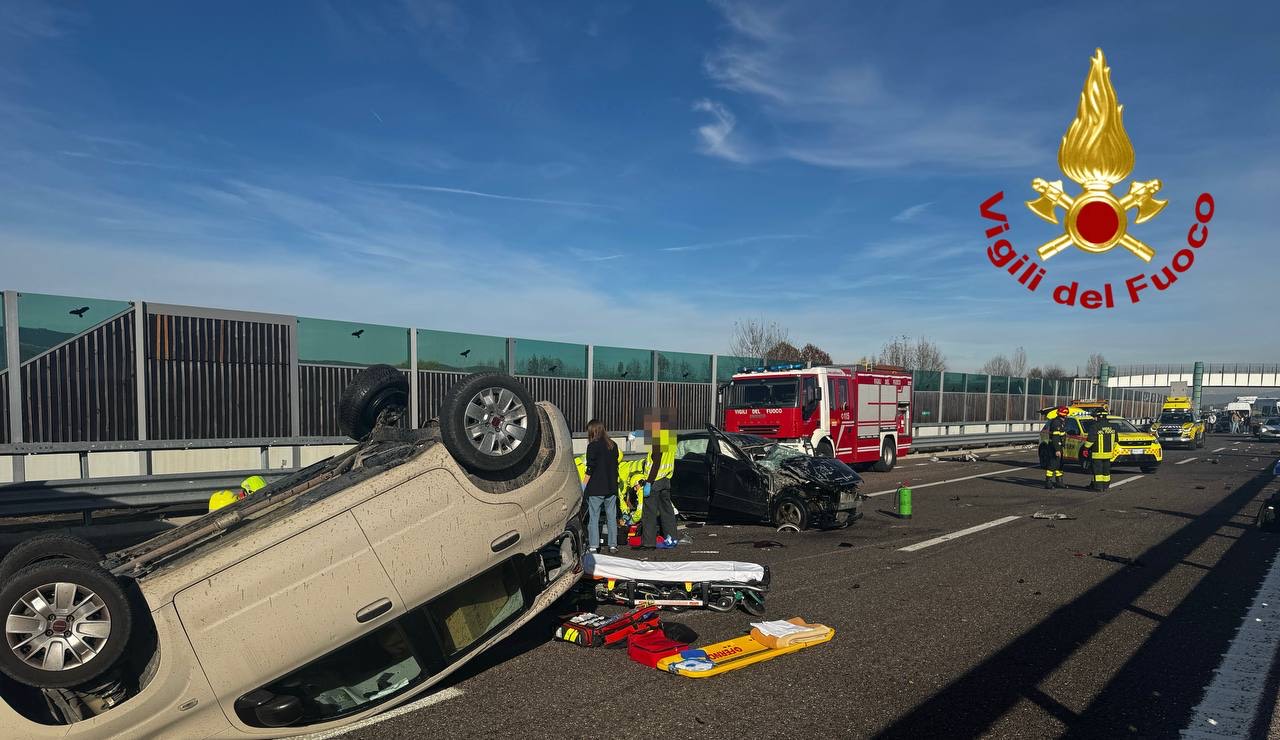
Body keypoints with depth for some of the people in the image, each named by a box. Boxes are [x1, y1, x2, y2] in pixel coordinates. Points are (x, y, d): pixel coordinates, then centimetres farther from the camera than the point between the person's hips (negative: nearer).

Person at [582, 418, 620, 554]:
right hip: (611, 487, 5)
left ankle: (594, 546, 3)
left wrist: (584, 486, -7)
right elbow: (615, 466, 11)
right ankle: (613, 545, 15)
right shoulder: (613, 445, 6)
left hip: (596, 488, -5)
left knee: (593, 518, 3)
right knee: (611, 517, 11)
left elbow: (590, 469, -13)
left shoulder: (593, 446, -11)